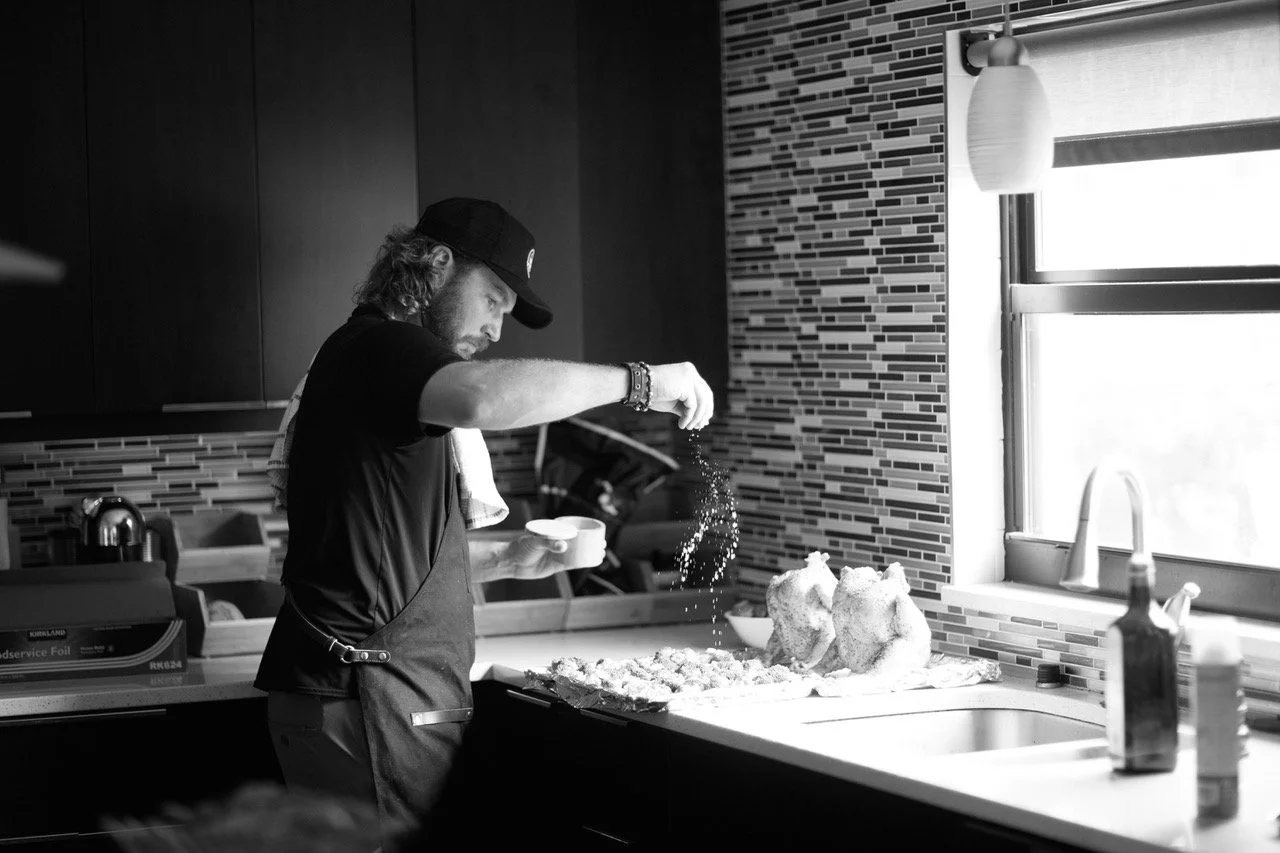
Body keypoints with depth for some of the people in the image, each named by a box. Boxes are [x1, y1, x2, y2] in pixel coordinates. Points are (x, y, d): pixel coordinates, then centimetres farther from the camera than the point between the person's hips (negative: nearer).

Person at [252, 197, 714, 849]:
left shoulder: (378, 357, 25)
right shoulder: (377, 347, -8)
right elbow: (481, 397, -32)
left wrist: (504, 558, 18)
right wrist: (637, 381, -22)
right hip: (366, 699, -10)